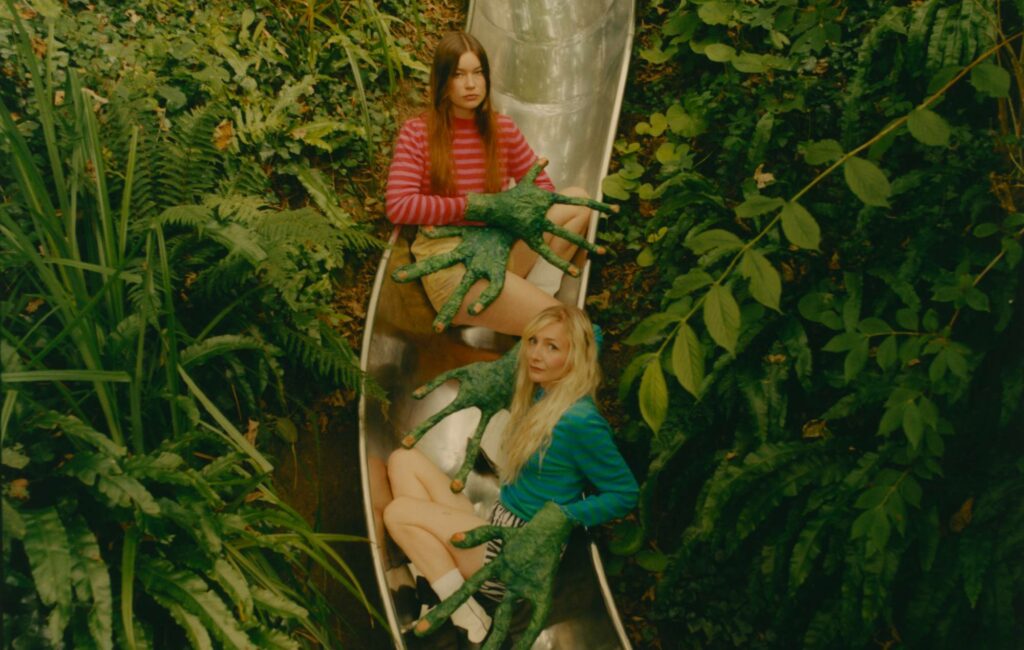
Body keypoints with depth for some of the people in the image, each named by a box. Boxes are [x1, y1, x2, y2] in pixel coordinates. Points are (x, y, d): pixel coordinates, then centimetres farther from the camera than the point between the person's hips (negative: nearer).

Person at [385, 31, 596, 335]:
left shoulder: (503, 128, 9)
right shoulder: (416, 133, -3)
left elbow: (543, 186, 14)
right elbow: (398, 206, -12)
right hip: (448, 263, -6)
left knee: (578, 199, -9)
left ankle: (532, 289, -13)